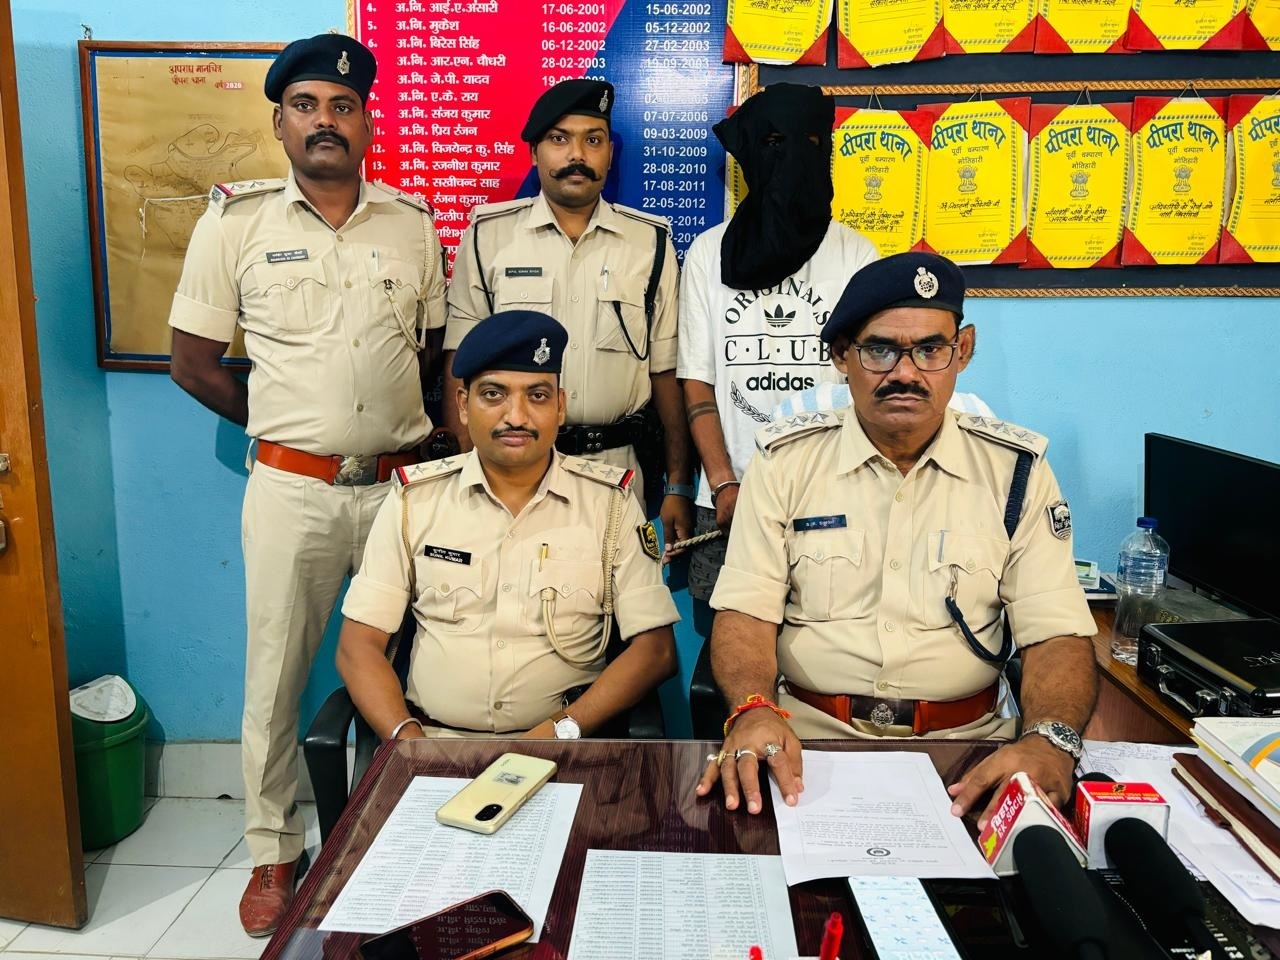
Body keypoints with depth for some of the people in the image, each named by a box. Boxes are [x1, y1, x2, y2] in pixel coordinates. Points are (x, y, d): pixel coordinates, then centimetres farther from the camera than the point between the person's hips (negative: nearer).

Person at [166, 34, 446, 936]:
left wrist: (402, 427, 4)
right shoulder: (237, 219, 0)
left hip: (402, 481, 2)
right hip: (292, 488, -1)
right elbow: (193, 361, 4)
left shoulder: (413, 223, 5)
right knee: (275, 677, 8)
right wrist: (285, 424, 6)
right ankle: (275, 853, 27)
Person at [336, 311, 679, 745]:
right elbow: (358, 644, 5)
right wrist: (408, 741, -11)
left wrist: (561, 731, -12)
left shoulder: (610, 502, 2)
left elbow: (656, 648, -1)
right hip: (431, 740, 2)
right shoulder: (413, 498, 5)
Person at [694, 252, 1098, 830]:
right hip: (807, 735, -1)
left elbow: (1056, 636, -3)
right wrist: (754, 711, -25)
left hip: (964, 742, 2)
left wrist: (1049, 740, -24)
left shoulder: (1016, 471, 3)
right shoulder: (786, 461, 1)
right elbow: (746, 613, -4)